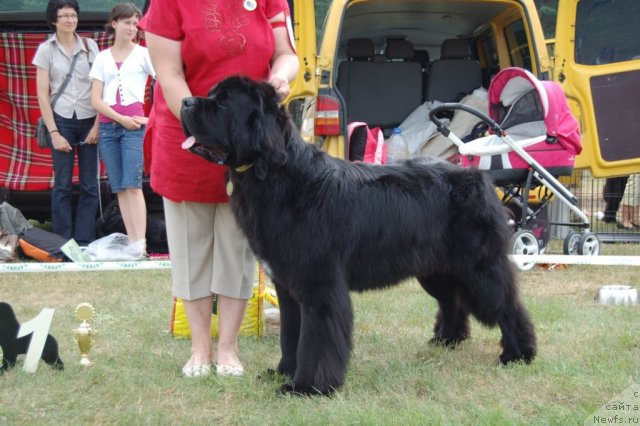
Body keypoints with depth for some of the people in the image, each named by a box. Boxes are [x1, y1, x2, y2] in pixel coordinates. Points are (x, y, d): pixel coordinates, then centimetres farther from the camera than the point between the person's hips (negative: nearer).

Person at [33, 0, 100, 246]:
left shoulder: (90, 47, 7)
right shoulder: (46, 50, 3)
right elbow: (42, 94, 1)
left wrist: (97, 125, -3)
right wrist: (54, 133, -5)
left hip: (89, 120, 2)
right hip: (62, 120, -1)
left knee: (89, 186, 0)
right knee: (62, 185, -1)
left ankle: (85, 242, 6)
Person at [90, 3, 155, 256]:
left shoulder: (143, 54, 7)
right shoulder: (102, 58, 14)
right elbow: (95, 100, 7)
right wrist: (121, 119, -6)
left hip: (134, 125, -3)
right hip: (108, 126, 4)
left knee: (132, 184, -14)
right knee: (118, 187, 1)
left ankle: (140, 244, -18)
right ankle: (132, 243, 3)